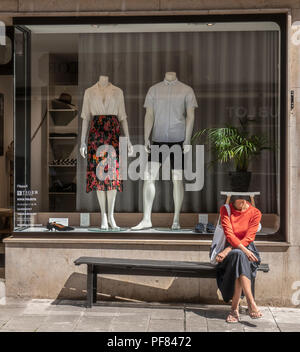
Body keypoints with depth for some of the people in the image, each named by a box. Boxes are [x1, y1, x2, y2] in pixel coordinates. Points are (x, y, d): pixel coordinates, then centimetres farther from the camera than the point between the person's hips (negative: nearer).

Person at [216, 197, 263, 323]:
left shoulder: (255, 213, -1)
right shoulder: (225, 210, -1)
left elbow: (249, 238, -8)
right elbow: (229, 234, -11)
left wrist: (228, 250, -18)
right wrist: (243, 249, -26)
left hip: (247, 247, 1)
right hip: (230, 248, 0)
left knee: (238, 256, -36)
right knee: (239, 255, -36)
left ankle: (235, 307, -36)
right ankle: (251, 304, -43)